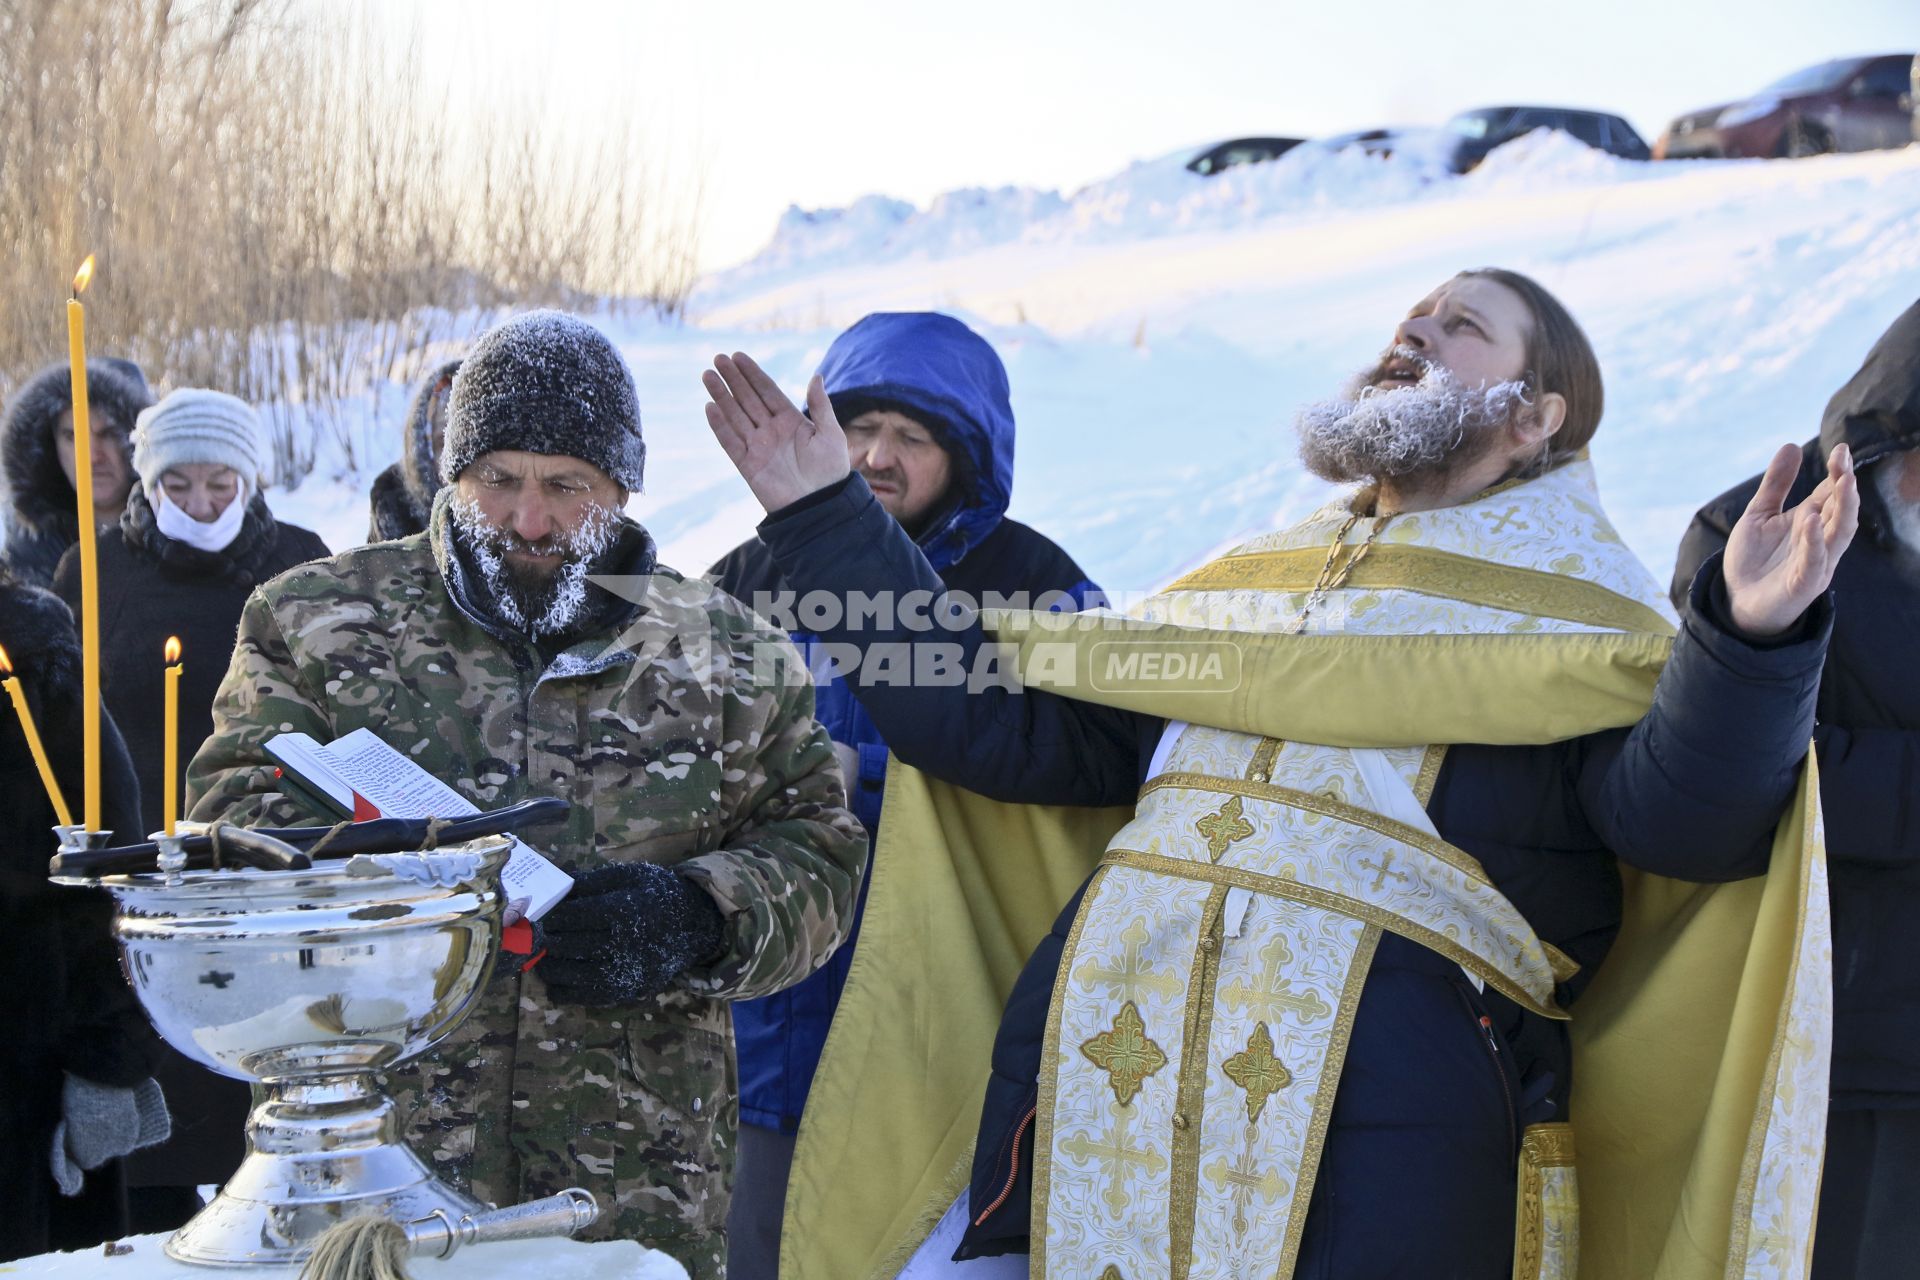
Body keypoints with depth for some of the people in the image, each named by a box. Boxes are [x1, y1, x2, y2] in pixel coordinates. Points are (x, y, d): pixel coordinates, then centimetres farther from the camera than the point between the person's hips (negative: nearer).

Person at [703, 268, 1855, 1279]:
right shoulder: (1229, 591, 19)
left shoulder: (1582, 615, 6)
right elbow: (996, 719, 18)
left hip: (1379, 1166, -4)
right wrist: (828, 522, 17)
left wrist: (1753, 641, -31)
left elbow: (1684, 816, -12)